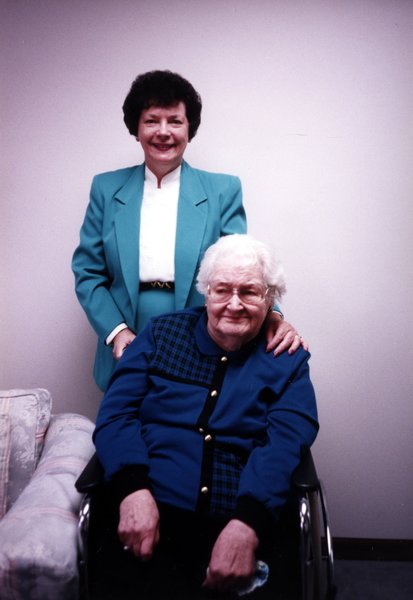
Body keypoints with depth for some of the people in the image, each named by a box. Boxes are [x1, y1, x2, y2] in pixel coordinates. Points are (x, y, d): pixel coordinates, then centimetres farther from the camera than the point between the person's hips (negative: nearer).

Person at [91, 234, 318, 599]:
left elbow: (282, 446, -4)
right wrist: (134, 489, -15)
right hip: (146, 516, -1)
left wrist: (247, 525, -21)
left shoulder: (288, 361, 9)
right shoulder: (162, 334, 12)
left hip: (241, 527, 1)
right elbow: (116, 413, 3)